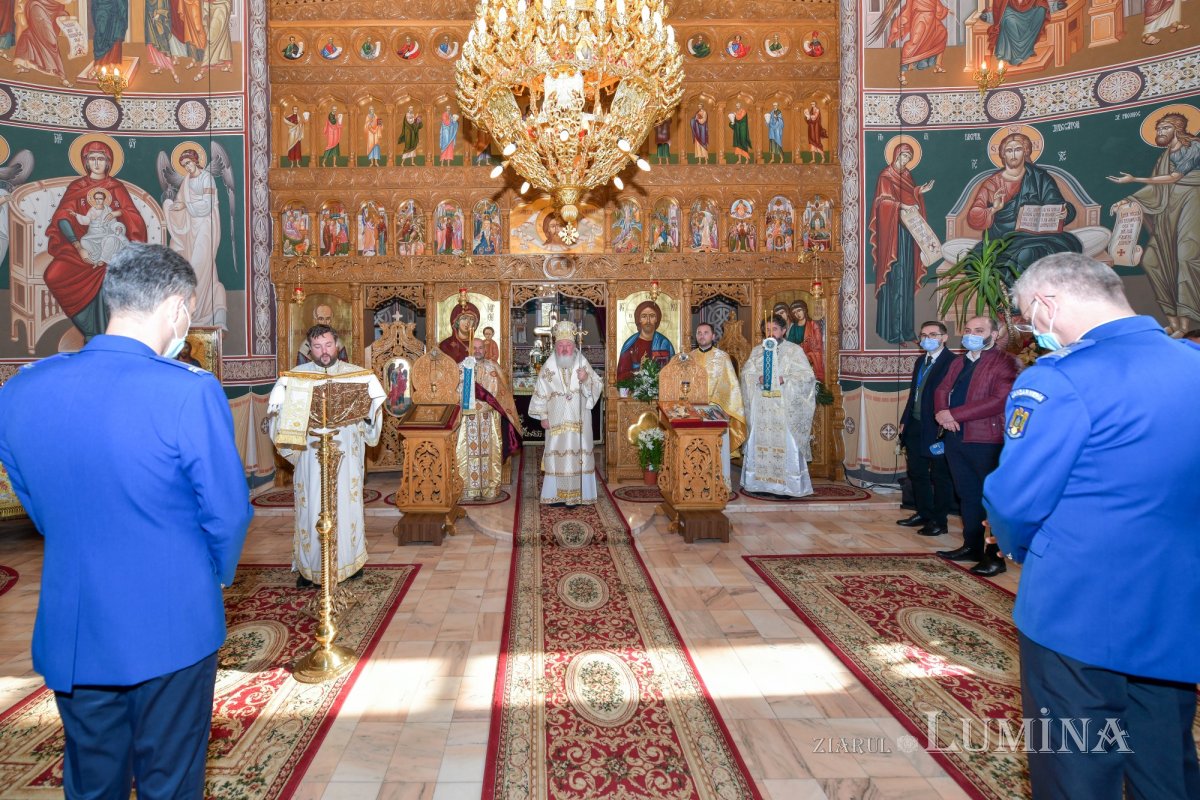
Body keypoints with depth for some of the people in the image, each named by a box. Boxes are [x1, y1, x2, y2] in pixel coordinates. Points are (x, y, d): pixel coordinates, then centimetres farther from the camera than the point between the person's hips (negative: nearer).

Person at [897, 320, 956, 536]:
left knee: (940, 476, 5)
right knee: (917, 473, 16)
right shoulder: (921, 360, 13)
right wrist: (904, 420, 13)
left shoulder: (952, 361, -13)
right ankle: (924, 514, 31)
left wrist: (944, 426, -20)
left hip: (937, 428, -8)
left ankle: (939, 521, 16)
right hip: (915, 427, 8)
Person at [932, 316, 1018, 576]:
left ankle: (995, 556, 11)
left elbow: (1000, 400, -20)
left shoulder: (1004, 362, -9)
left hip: (987, 441, -7)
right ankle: (972, 546, 28)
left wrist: (954, 414, -19)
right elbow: (942, 390, 12)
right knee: (967, 496, 16)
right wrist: (941, 412, -11)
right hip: (955, 438, 8)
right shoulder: (958, 363, 17)